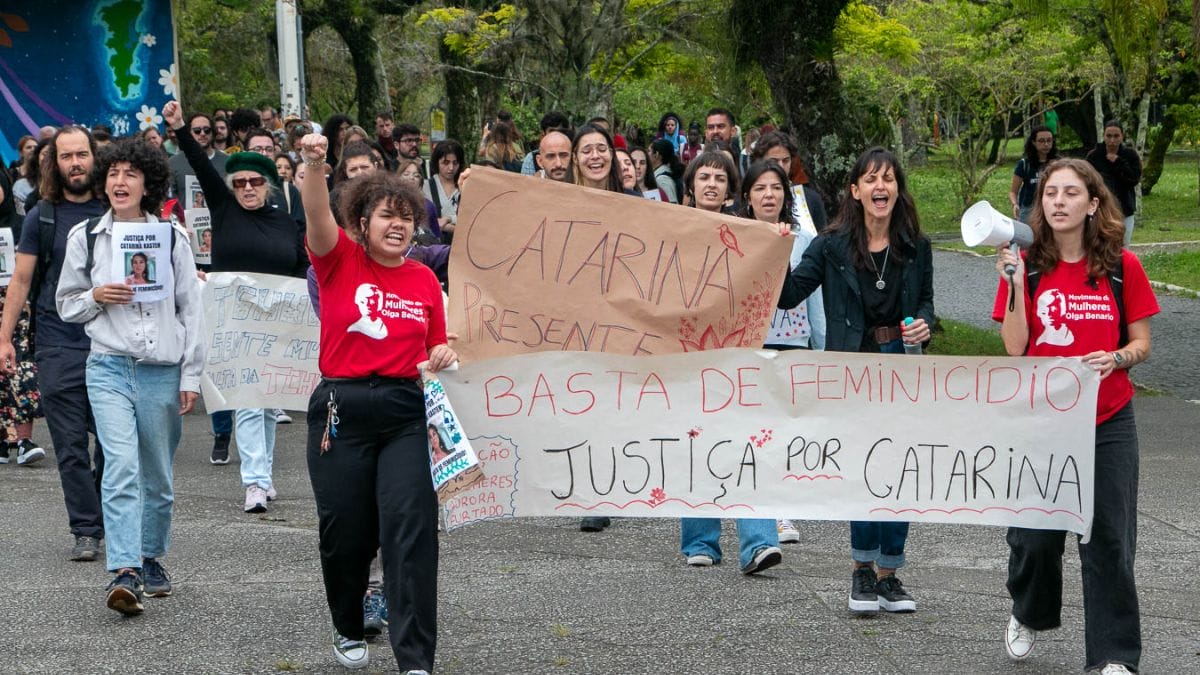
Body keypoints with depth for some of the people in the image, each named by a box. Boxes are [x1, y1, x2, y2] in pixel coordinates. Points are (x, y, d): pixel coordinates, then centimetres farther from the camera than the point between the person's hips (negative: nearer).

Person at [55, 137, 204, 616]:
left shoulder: (172, 236, 4)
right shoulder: (85, 237, 5)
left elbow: (191, 309, 7)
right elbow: (65, 304, 13)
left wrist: (191, 375, 4)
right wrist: (96, 297, -9)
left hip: (163, 370, 1)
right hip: (109, 366, -1)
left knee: (158, 476, 9)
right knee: (121, 467, -17)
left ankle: (151, 559, 28)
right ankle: (124, 572, -23)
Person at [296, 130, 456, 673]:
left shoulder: (425, 280, 9)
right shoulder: (339, 260, 1)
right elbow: (318, 217, -20)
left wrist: (442, 358, -5)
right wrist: (313, 167, -38)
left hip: (406, 413, 1)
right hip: (342, 409, -1)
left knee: (410, 527, -11)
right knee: (345, 531, 6)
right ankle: (348, 631, 33)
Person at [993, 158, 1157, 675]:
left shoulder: (1121, 267, -1)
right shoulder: (1026, 266, 0)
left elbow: (1141, 343, 4)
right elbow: (1015, 347, -8)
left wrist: (1115, 358, -17)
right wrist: (1015, 284, -17)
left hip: (1108, 422, 0)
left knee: (1108, 538, -2)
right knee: (1035, 533, 5)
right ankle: (1029, 614, 36)